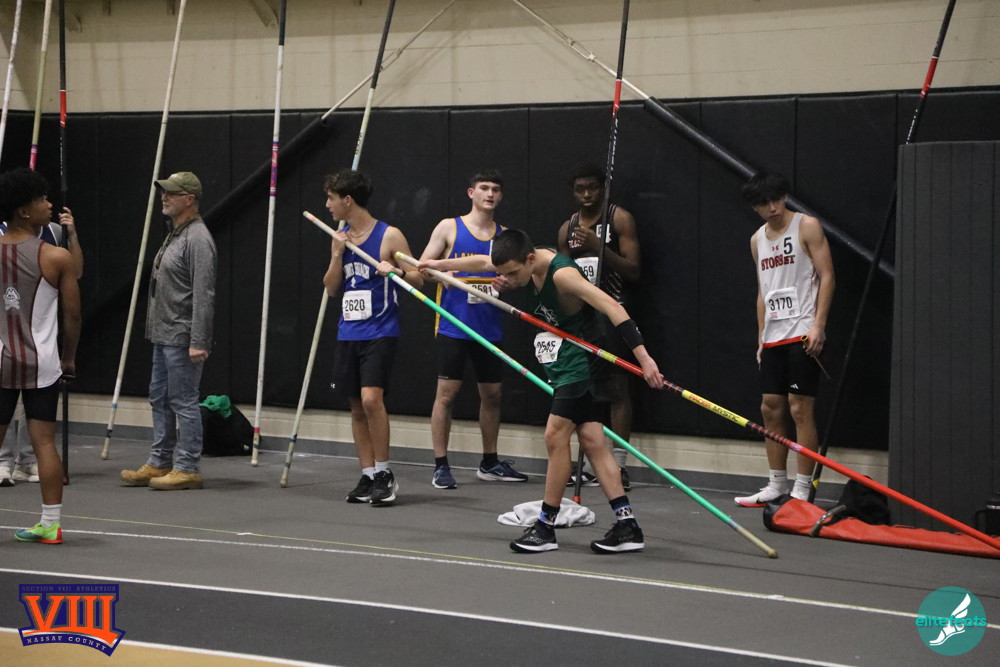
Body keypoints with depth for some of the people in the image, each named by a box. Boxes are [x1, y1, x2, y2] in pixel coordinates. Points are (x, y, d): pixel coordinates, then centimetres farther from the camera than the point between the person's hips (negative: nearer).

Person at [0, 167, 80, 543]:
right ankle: (50, 524, 5)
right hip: (41, 362, -2)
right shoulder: (56, 257, -8)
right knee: (44, 441, 2)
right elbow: (72, 315, -3)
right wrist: (68, 358, 11)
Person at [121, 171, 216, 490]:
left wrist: (198, 341, -25)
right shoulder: (174, 234, 16)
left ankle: (188, 468, 0)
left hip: (182, 338, -11)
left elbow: (203, 294, -22)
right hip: (163, 334, 11)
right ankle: (159, 463, 22)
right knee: (160, 399, 14)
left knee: (183, 401, -6)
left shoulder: (197, 238, -16)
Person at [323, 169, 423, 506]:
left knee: (371, 398, -19)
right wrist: (337, 254, -3)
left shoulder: (389, 235, -5)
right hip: (348, 334, 6)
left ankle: (384, 474, -9)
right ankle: (368, 476, 14)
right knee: (356, 405, 7)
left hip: (380, 333, -6)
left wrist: (397, 270, -24)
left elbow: (418, 280, -4)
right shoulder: (340, 237, 12)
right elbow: (331, 288, 11)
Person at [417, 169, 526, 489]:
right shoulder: (449, 227, 0)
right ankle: (440, 466, 1)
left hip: (489, 327, 4)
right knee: (446, 392, -5)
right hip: (453, 327, -4)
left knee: (492, 393, 10)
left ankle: (490, 463, 23)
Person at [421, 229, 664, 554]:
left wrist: (643, 356, -41)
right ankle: (627, 526, -1)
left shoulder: (561, 273, -26)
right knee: (591, 440, 2)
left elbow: (611, 306, -34)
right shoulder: (528, 260, 0)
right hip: (563, 361, 9)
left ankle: (546, 527, 2)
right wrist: (438, 264, 26)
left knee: (555, 435, -8)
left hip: (580, 360, -9)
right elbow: (483, 261, 21)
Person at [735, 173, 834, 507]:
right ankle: (776, 483, 15)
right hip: (773, 336, 7)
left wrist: (818, 324, -15)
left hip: (802, 333, -7)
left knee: (800, 408, -8)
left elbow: (826, 276, -7)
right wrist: (761, 337, 16)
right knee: (770, 408, 7)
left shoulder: (807, 226, -3)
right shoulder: (758, 239, 16)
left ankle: (802, 488, -4)